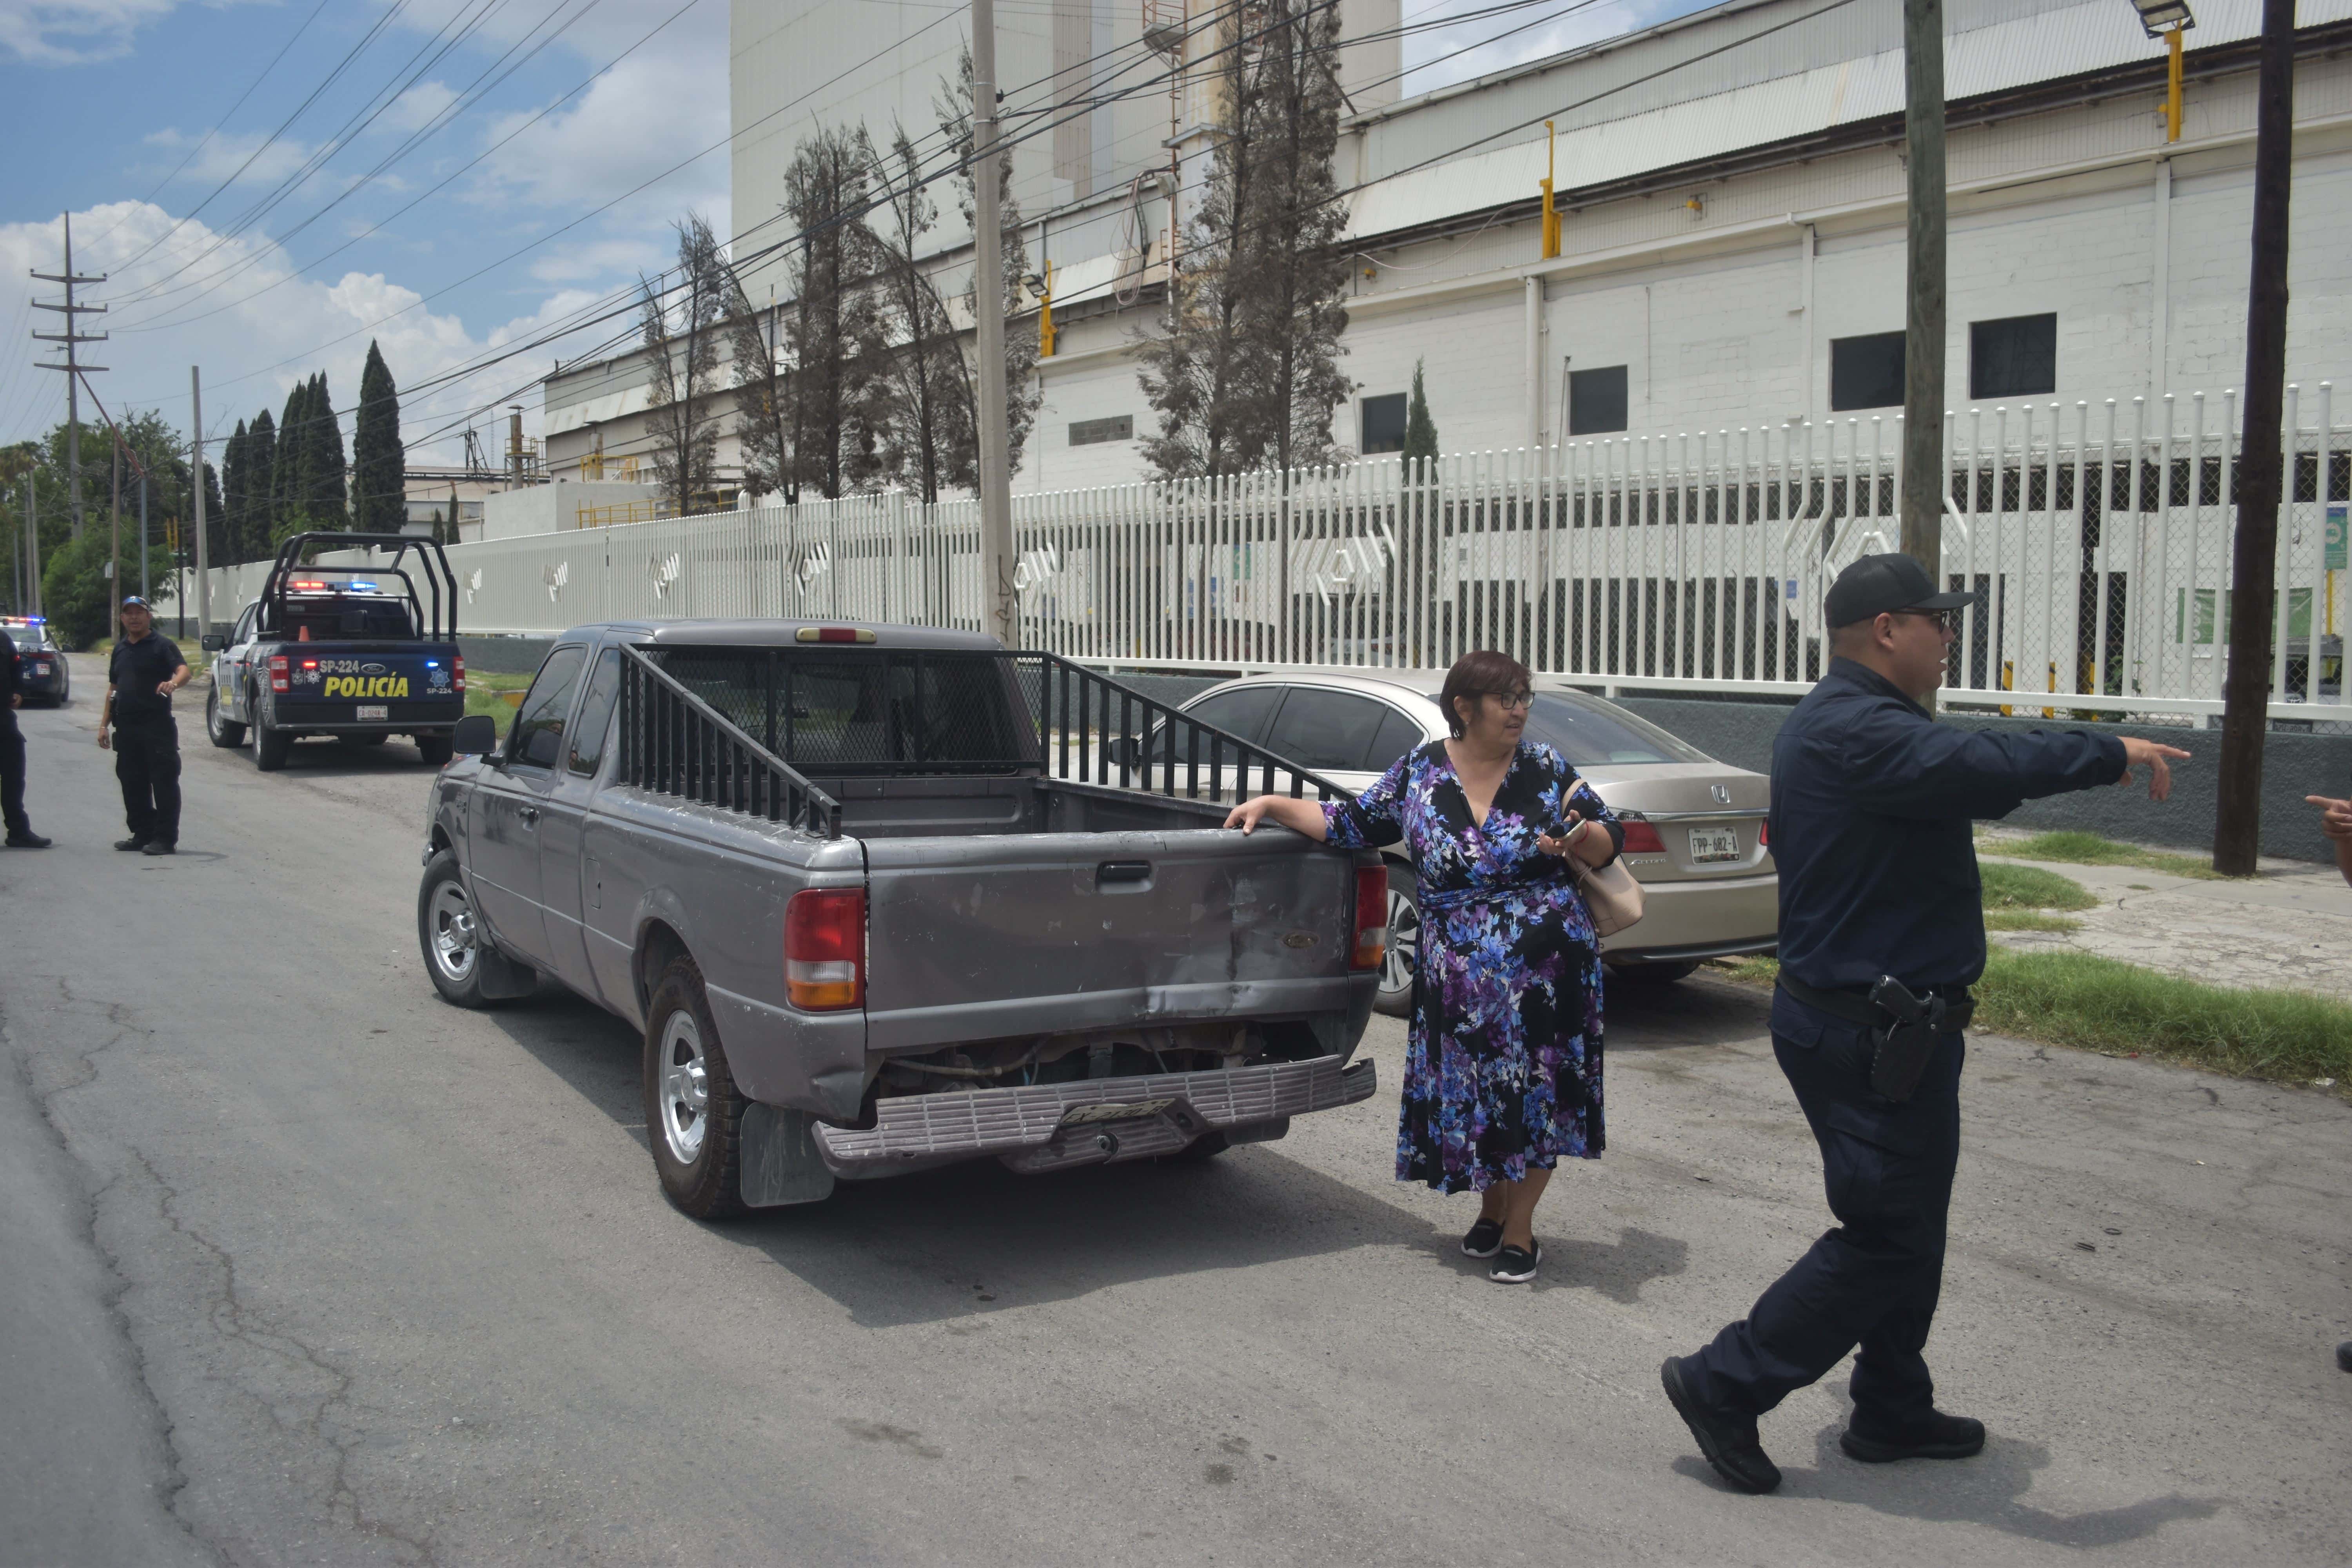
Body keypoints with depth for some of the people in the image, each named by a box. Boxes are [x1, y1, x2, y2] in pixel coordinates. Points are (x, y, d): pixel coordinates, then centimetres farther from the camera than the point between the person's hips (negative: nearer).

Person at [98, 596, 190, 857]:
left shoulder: (161, 645, -3)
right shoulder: (120, 648, 17)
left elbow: (184, 670, -19)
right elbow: (113, 687, 22)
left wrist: (174, 683, -42)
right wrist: (104, 724, 17)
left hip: (157, 727, -7)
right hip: (126, 727, 7)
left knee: (164, 782, -5)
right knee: (132, 784, 11)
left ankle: (166, 838, -2)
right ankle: (142, 833, 21)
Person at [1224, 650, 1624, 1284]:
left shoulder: (1545, 770, -1)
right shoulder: (1420, 771, 1)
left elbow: (1610, 838, 5)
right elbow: (1351, 824, 8)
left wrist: (1580, 841, -17)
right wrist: (1273, 805, 3)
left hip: (1545, 968, -1)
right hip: (1455, 975, 1)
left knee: (1535, 1089, 4)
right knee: (1469, 1092, 7)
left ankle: (1520, 1228, 21)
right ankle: (1491, 1208, 33)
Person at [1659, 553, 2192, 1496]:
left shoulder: (1849, 723, 17)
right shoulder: (1852, 730, -22)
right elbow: (1978, 767, -34)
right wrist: (2111, 756, -23)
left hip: (1868, 1020, 11)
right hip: (1874, 1035, -11)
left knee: (1908, 1226, 20)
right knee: (1885, 1240, -3)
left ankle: (1893, 1413, 32)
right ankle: (1725, 1385, 5)